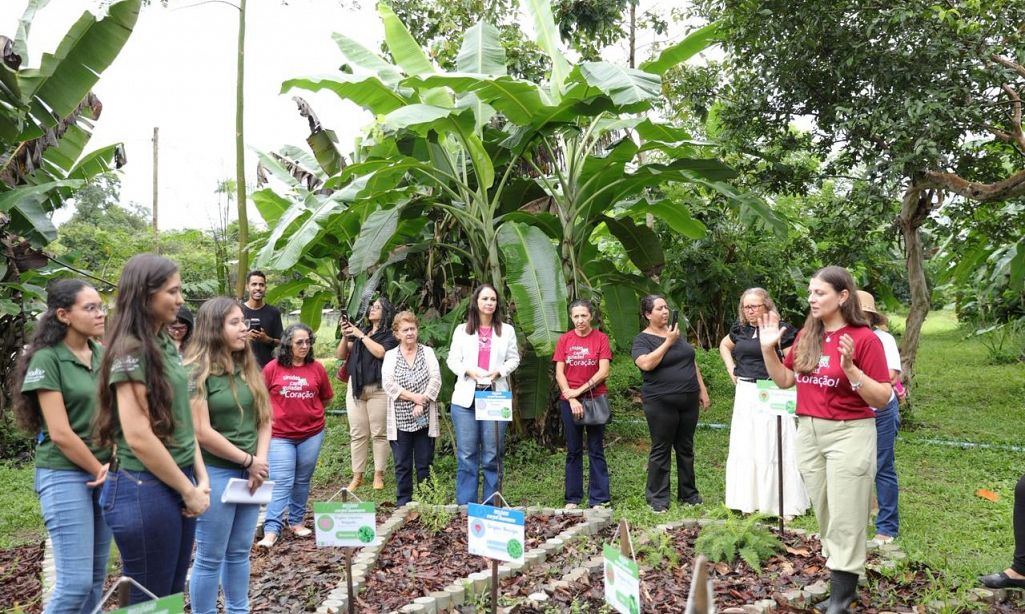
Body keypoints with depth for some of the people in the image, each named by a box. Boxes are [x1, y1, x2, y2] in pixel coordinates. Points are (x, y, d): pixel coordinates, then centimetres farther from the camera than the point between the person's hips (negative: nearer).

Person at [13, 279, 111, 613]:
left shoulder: (102, 354, 6)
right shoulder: (47, 359, -12)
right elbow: (60, 434, -15)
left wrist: (113, 463, -4)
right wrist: (99, 469, -7)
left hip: (106, 473, 6)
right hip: (65, 475, -6)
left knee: (97, 575, 11)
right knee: (76, 580, -5)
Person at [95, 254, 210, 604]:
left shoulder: (167, 346, 10)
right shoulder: (130, 352, -16)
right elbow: (138, 437, -21)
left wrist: (200, 479, 6)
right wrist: (188, 490, -13)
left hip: (179, 483, 8)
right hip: (146, 489, -8)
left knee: (173, 593, 17)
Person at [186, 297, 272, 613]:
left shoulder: (249, 368, 7)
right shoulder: (197, 372, -12)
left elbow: (265, 420, 10)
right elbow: (202, 433, -17)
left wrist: (260, 461, -4)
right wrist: (249, 460, -11)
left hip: (249, 472, 6)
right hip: (215, 473, -6)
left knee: (240, 552, 16)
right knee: (210, 558, 5)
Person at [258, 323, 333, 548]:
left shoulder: (316, 368, 0)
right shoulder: (272, 368, -6)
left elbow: (326, 398, 12)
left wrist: (308, 412, 9)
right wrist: (269, 417, 2)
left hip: (312, 434, 3)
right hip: (280, 435, -2)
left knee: (302, 481, 13)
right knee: (282, 483, -6)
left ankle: (296, 522, 27)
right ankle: (271, 530, -2)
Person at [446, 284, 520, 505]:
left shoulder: (507, 330, 10)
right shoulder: (462, 330, 9)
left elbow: (513, 359, 9)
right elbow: (452, 359, 8)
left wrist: (499, 371, -9)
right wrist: (468, 370, -10)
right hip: (466, 397, 0)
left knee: (492, 454, 2)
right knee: (466, 454, 2)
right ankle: (465, 504, 10)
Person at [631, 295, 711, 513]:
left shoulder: (677, 333, 14)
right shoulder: (642, 340, -5)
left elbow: (692, 363, 20)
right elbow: (646, 363, -23)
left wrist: (702, 390, 14)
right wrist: (668, 342, -18)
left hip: (688, 401, 6)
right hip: (661, 403, -6)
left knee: (686, 448, 13)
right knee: (661, 450, 1)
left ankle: (688, 494, 24)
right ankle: (657, 499, 10)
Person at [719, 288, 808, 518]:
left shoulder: (780, 329, -9)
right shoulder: (740, 329, 9)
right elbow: (724, 346, 28)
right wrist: (731, 369, 16)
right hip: (745, 394, 6)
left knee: (772, 447, -2)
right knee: (743, 447, 10)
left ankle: (782, 504, 8)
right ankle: (747, 500, 22)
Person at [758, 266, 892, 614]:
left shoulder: (864, 338, -12)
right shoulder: (806, 336, 6)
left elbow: (882, 398, -13)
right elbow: (784, 380, 14)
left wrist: (849, 367, -26)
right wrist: (768, 348, 1)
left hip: (848, 435, -6)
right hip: (808, 433, 6)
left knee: (844, 519, 2)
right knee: (825, 516, 15)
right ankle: (842, 582, 30)